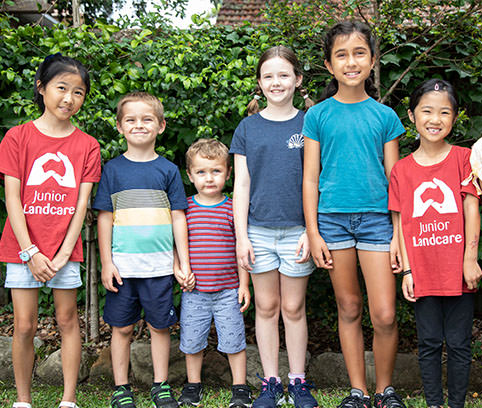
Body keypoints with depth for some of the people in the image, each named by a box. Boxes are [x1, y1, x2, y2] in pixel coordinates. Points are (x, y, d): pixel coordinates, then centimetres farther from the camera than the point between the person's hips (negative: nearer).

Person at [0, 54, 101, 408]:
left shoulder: (87, 145, 3)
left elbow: (82, 203, 0)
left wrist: (64, 252, -8)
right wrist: (30, 252, -11)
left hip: (65, 249, 1)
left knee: (68, 320, 6)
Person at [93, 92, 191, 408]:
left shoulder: (168, 170, 4)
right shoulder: (113, 169, 3)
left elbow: (179, 218, 5)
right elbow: (105, 218, 3)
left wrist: (184, 263, 2)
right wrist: (106, 262, -3)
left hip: (159, 265, 1)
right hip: (123, 264, 0)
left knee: (159, 325, 8)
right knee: (122, 327, 7)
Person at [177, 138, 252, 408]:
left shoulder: (233, 208, -2)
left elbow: (241, 249, 2)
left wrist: (244, 284, 0)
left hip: (228, 291, -1)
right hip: (194, 291, 2)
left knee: (233, 339, 5)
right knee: (191, 340, 11)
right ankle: (193, 384, 30)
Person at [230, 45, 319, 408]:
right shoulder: (248, 128, 6)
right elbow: (241, 185, 5)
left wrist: (311, 232, -5)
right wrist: (241, 236, -1)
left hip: (297, 229, -1)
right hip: (259, 230, 1)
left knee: (294, 309, 6)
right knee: (266, 307, 8)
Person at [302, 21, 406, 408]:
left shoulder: (384, 115, 6)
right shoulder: (318, 115, 3)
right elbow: (310, 178, 4)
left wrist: (399, 234, 1)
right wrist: (313, 232, -2)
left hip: (376, 218, 0)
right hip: (332, 218, 0)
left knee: (384, 315, -4)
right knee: (349, 309, 8)